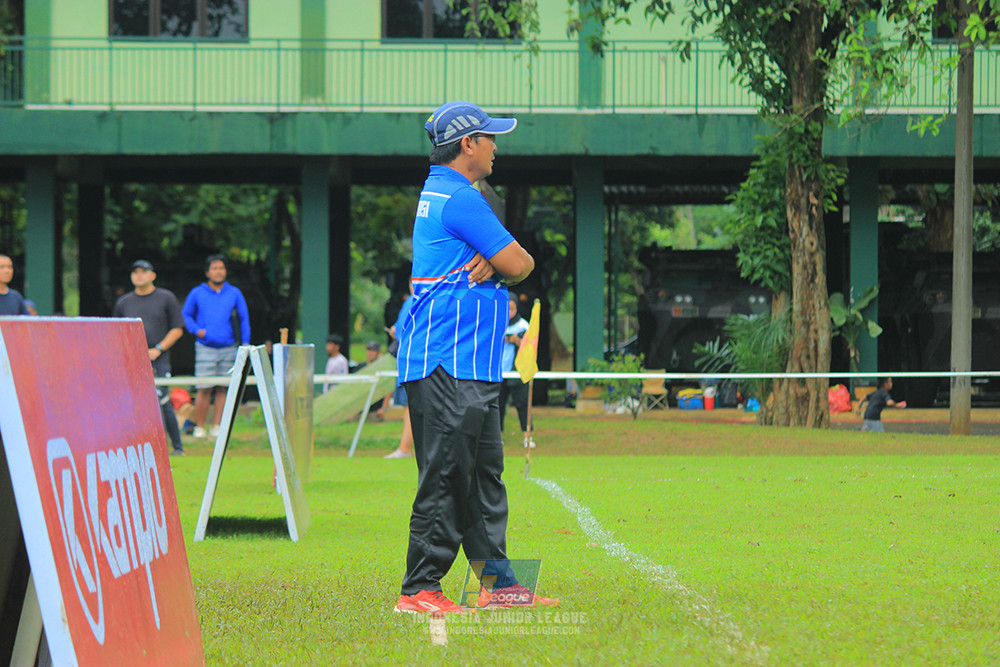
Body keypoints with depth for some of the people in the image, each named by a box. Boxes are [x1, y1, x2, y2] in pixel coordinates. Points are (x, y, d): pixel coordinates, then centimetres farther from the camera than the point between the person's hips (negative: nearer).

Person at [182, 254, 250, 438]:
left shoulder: (234, 293, 9)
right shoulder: (197, 294, 5)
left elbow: (244, 319, 14)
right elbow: (186, 314, 16)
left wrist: (245, 345, 6)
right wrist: (196, 330, -2)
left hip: (229, 348, 2)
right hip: (206, 348, -2)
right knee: (204, 389, -8)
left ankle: (217, 426, 10)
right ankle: (199, 427, 1)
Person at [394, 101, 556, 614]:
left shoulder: (440, 193, 20)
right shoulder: (458, 198, -13)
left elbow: (507, 260, 15)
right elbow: (520, 265, -14)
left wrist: (491, 262, -6)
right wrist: (501, 261, 8)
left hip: (471, 368, 11)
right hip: (448, 364, -11)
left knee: (484, 474, 12)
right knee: (445, 476, -11)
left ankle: (498, 582, 16)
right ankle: (419, 590, -10)